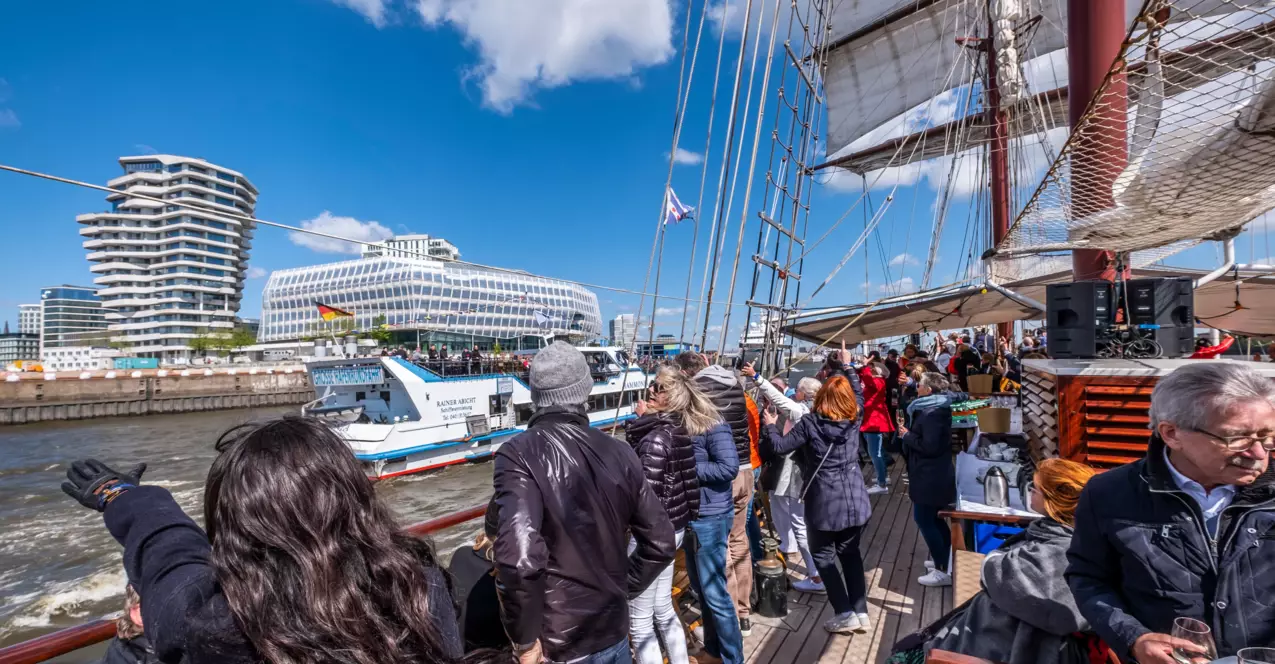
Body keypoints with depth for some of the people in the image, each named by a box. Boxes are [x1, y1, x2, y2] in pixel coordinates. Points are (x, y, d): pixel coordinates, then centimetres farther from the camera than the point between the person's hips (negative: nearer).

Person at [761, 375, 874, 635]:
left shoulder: (810, 423, -14)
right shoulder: (854, 421, -1)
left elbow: (779, 447, -11)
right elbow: (857, 397, 21)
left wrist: (770, 426, 8)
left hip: (825, 501, -5)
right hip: (855, 499, 5)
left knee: (823, 556, 13)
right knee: (850, 553, 20)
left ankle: (845, 614, 12)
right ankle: (861, 612, 23)